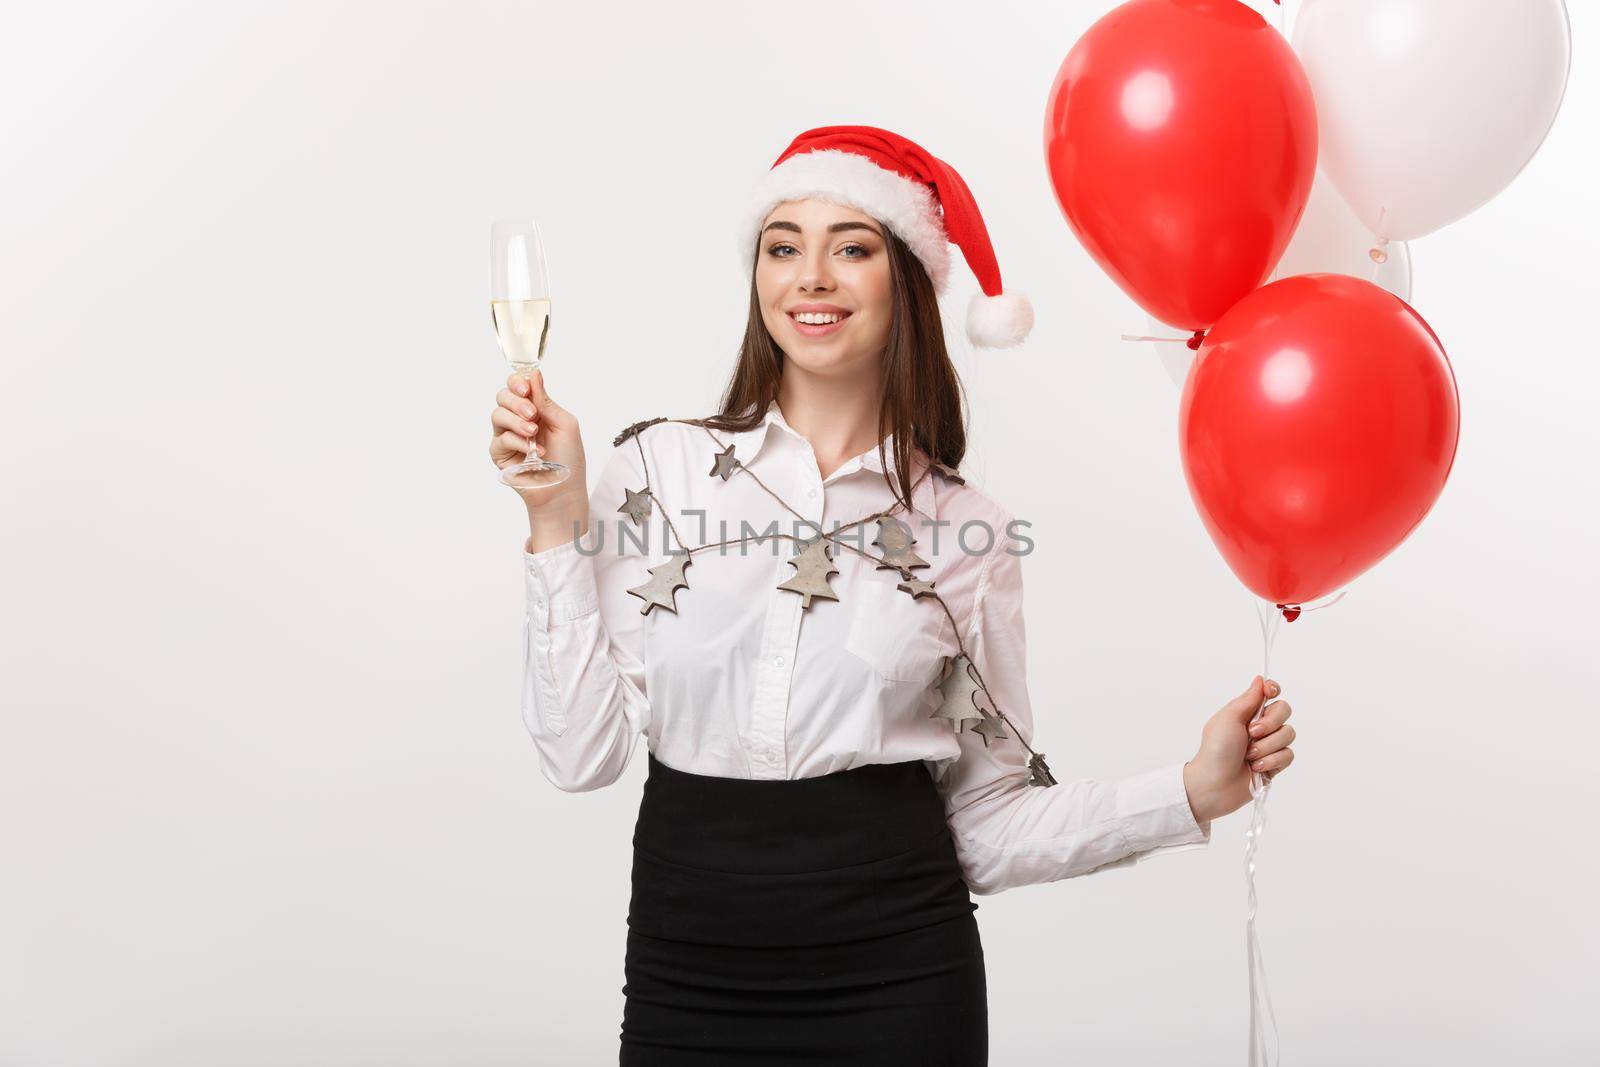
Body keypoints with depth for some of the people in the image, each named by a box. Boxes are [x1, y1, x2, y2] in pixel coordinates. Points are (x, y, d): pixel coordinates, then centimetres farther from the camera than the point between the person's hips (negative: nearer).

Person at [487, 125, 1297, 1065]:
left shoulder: (967, 531, 2)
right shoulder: (659, 468, 0)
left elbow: (985, 826, 3)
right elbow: (583, 751, -6)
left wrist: (1193, 791, -6)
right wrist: (559, 518, -8)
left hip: (896, 974, 0)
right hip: (685, 968, 0)